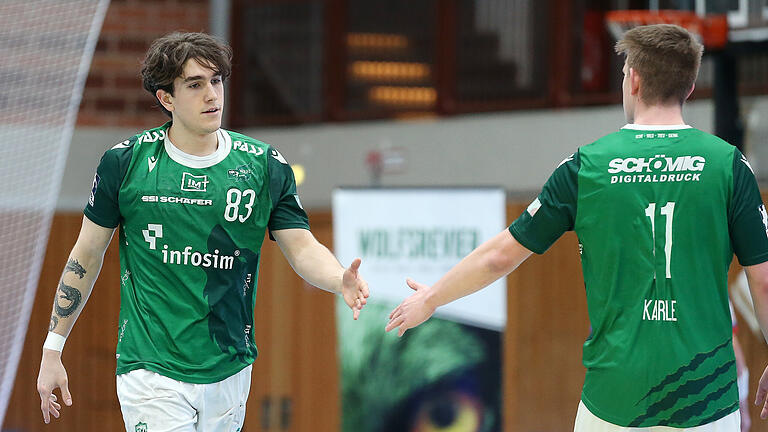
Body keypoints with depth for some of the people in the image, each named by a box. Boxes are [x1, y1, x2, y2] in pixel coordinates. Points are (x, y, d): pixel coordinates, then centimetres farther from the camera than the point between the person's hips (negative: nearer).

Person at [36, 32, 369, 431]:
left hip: (230, 371, 3)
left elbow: (302, 248, -2)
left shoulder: (264, 165, 1)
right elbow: (87, 254, 5)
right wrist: (52, 349, 5)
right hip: (151, 371, -2)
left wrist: (340, 280, -25)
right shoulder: (125, 162, -3)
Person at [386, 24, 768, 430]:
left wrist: (430, 298, 21)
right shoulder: (728, 164, -5)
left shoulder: (587, 165, -2)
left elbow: (499, 256, 5)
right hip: (705, 399, -1)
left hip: (613, 395, 1)